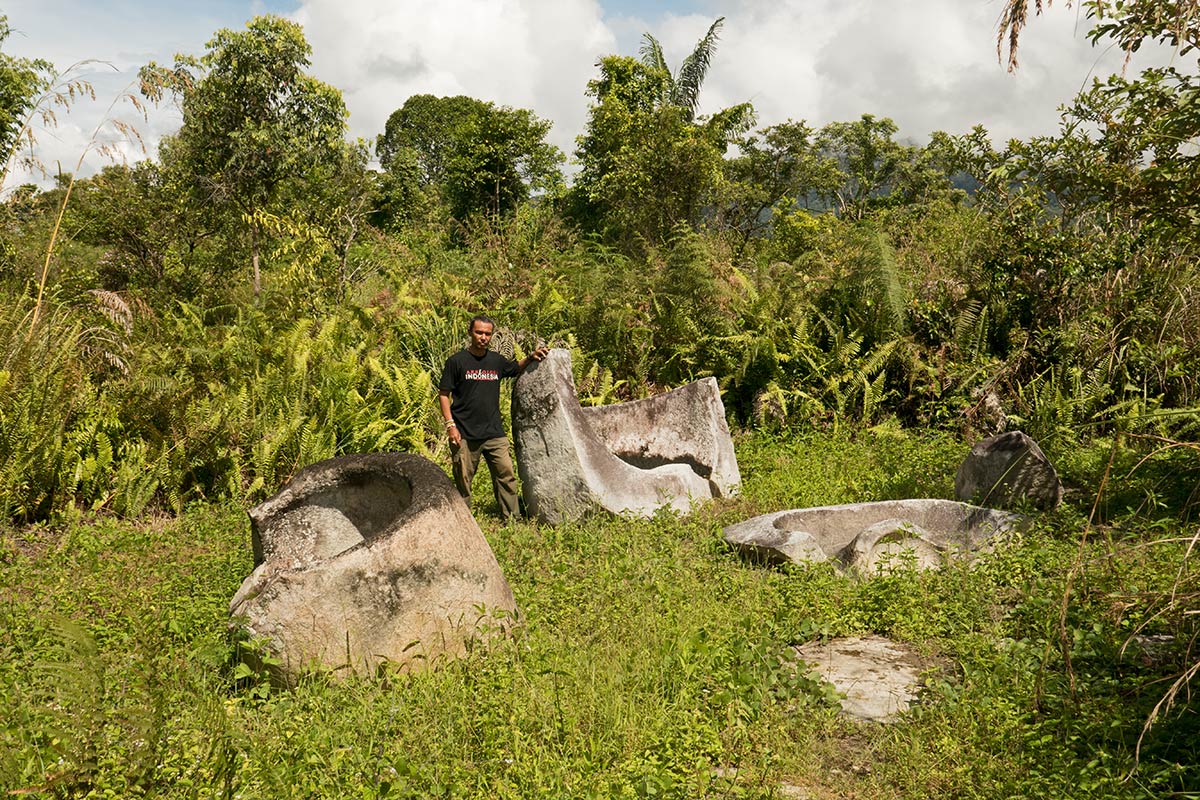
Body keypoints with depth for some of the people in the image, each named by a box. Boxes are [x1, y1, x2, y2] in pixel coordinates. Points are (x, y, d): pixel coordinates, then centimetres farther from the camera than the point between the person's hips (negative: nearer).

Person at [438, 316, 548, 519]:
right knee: (463, 481, 3)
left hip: (494, 433, 4)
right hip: (465, 434, -3)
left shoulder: (496, 361, 11)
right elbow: (443, 394, -1)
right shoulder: (456, 361, -2)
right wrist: (450, 424, -10)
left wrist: (530, 358, 11)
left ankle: (513, 518, 7)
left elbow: (516, 369, 32)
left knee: (506, 475, -1)